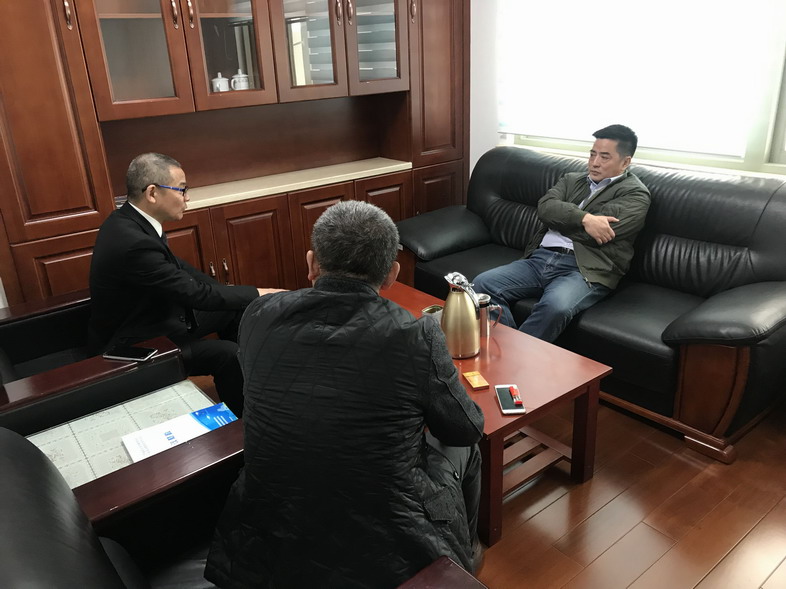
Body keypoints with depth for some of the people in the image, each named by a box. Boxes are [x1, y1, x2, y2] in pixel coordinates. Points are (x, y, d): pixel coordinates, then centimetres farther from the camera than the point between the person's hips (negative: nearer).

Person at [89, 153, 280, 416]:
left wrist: (229, 293, -1)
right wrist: (258, 294, -16)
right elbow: (196, 294, -27)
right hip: (135, 344, -10)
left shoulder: (129, 219, -4)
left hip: (157, 313, 10)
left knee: (235, 310, 11)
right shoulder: (133, 242, -32)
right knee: (230, 354, -21)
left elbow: (176, 266, 6)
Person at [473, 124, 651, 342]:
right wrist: (583, 218, -14)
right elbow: (545, 208, 3)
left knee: (554, 307, -38)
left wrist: (558, 217, 5)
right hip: (540, 259, 6)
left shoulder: (635, 194, 6)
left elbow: (595, 234, -9)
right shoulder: (571, 179, 24)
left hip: (586, 269, -5)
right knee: (482, 284, -19)